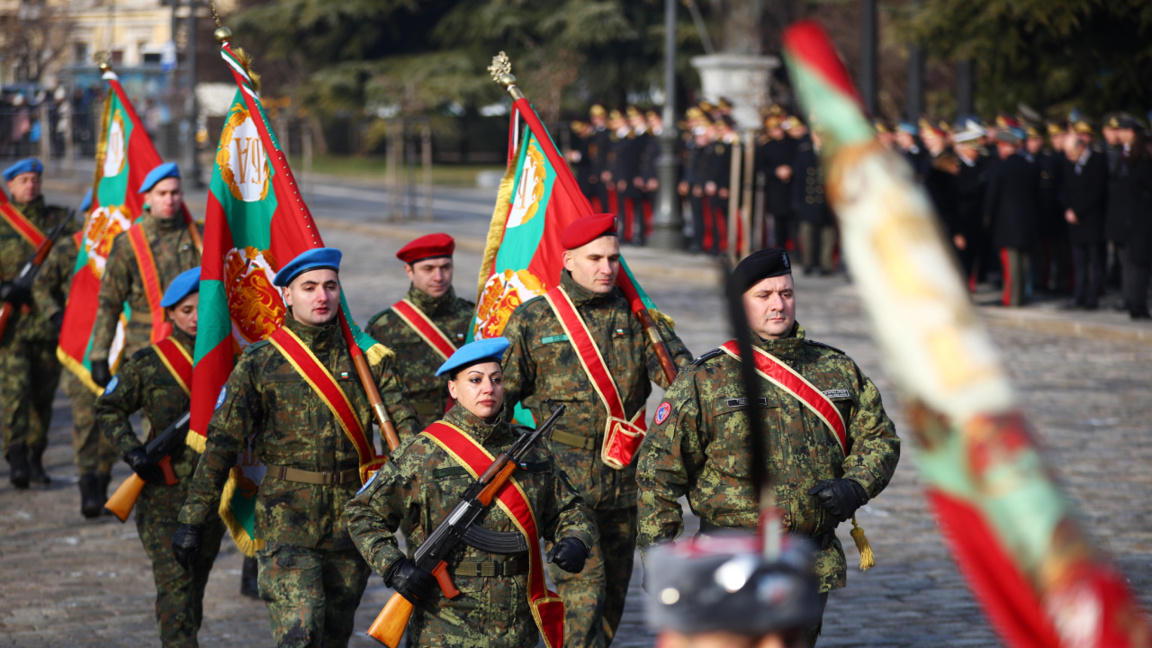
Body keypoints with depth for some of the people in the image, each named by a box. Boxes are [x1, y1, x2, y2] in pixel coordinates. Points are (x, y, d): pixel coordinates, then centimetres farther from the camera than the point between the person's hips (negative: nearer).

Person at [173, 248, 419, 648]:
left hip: (351, 523, 3)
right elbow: (221, 444, -1)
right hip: (287, 522, -3)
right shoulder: (258, 364, -2)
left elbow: (405, 430, 3)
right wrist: (193, 520, -4)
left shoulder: (367, 358, 5)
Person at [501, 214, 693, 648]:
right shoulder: (533, 319, 2)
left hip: (623, 479, 4)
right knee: (583, 586, -15)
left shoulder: (637, 317, 8)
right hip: (563, 476, -4)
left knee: (613, 592, 12)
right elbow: (499, 392, 6)